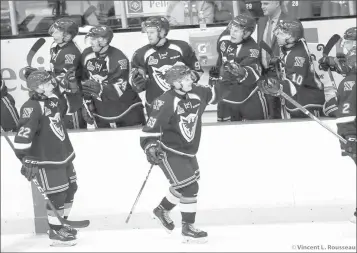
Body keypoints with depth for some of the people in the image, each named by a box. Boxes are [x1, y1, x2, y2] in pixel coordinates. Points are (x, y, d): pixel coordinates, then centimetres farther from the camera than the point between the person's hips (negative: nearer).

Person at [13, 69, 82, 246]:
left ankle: (62, 224, 34)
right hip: (46, 161, -9)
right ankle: (55, 233, 10)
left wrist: (72, 89, 6)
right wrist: (25, 160, -34)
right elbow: (23, 135, -28)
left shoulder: (54, 101, 5)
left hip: (64, 156, 9)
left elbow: (72, 106, 24)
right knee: (57, 196, -5)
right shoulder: (32, 107, -21)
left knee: (70, 190, 17)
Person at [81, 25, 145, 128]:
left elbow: (118, 90, -28)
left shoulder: (119, 58, -21)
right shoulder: (87, 54, -2)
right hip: (102, 113, 5)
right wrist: (88, 101, 11)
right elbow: (84, 79, 12)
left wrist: (100, 89, -44)